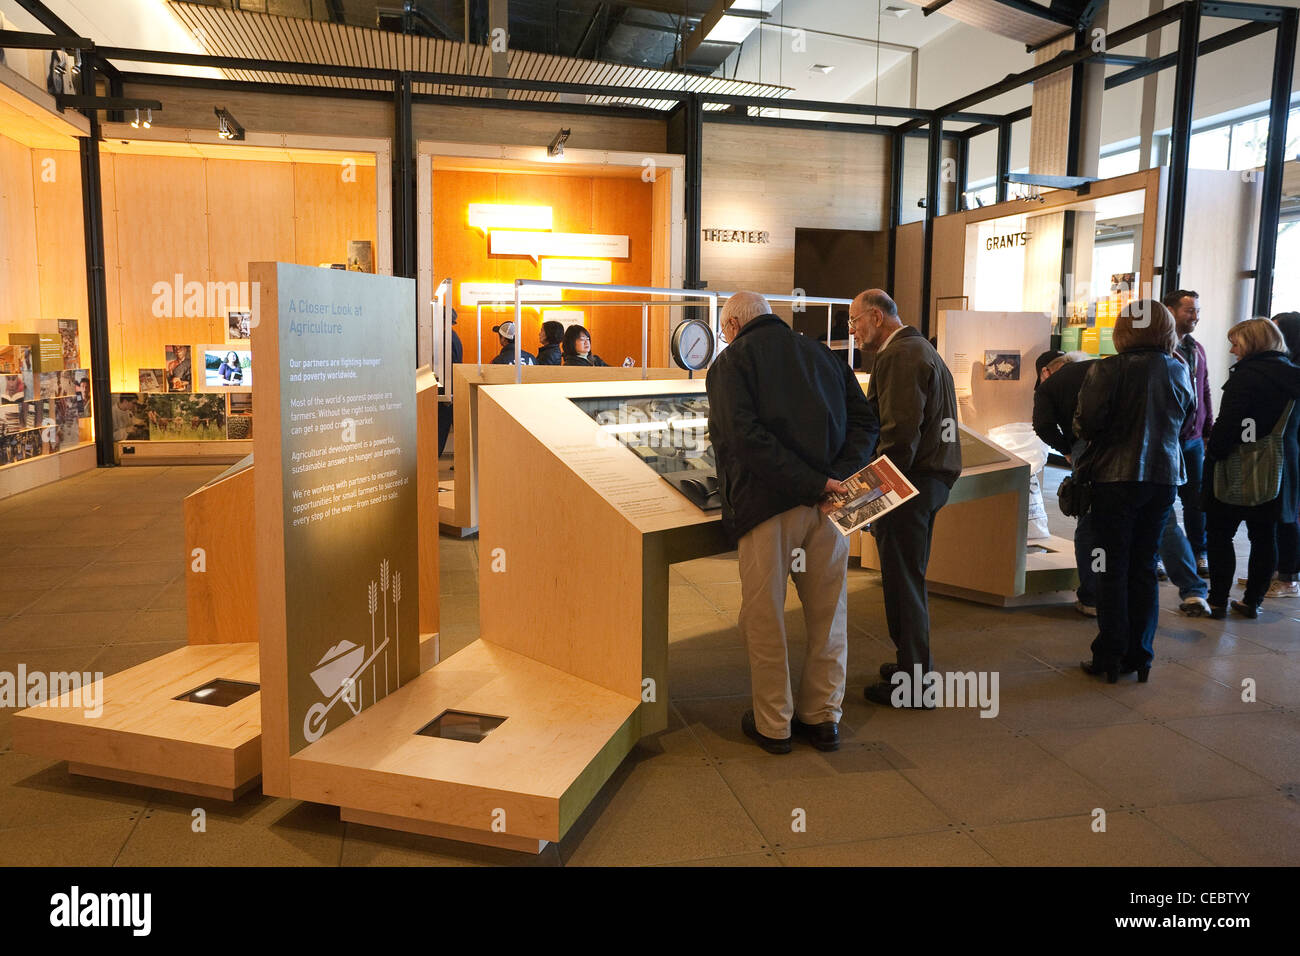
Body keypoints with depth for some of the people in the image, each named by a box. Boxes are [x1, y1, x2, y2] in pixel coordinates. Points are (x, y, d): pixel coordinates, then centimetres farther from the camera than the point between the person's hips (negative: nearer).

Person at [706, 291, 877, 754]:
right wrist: (837, 476, -5)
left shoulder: (731, 362, 1)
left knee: (764, 617, 9)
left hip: (767, 503, -5)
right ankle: (822, 716, 26)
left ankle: (773, 723, 19)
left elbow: (743, 436, -16)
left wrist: (812, 484, -17)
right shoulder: (821, 354, 17)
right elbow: (865, 421, 7)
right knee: (827, 612, 16)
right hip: (829, 502, 5)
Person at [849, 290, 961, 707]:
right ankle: (915, 664, 32)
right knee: (911, 577, 19)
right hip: (931, 478, 11)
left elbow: (899, 433, -24)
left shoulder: (899, 356, -15)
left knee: (903, 582, -1)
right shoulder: (921, 348, 19)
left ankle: (912, 683, 9)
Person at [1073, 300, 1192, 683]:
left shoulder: (1107, 370, -14)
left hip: (1115, 477, -4)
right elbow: (1186, 420, 12)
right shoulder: (1179, 371, 2)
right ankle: (1140, 657, 17)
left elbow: (1086, 424, -15)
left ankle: (1111, 657, 8)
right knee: (1145, 568, 12)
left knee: (1113, 569, 4)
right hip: (1164, 478, 4)